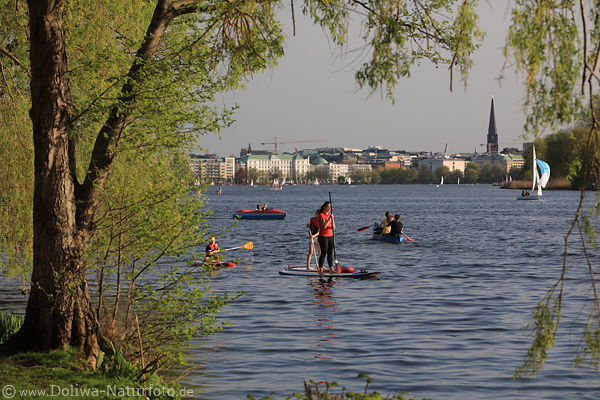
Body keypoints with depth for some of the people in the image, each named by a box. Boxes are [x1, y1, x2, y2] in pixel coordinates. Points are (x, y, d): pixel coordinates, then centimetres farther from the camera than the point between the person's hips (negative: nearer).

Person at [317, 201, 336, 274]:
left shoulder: (330, 215, 12)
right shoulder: (321, 215, -9)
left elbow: (333, 227, 8)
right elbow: (324, 226, -21)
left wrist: (333, 220, -11)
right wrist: (329, 219, -23)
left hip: (330, 236, 7)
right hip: (323, 236, -7)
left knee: (330, 253, 5)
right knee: (323, 253, -7)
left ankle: (331, 269, 7)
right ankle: (320, 269, 0)